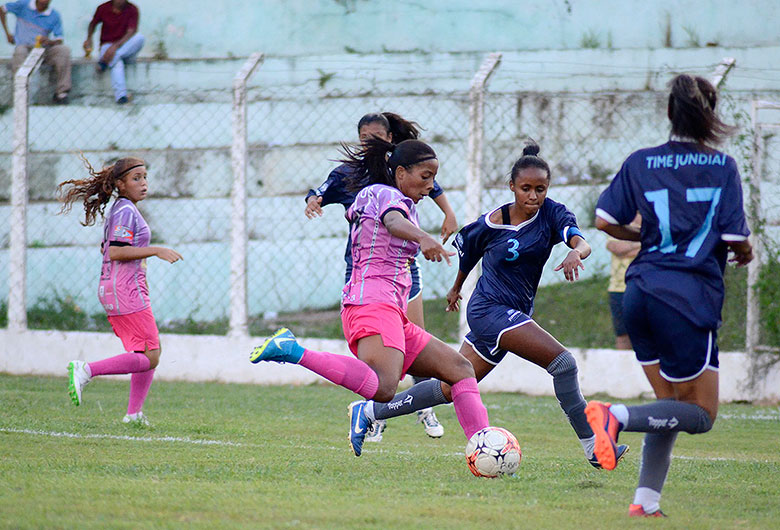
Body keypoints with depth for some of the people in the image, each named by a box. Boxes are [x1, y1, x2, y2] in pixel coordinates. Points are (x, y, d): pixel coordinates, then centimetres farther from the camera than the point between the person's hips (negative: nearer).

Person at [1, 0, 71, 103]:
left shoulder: (54, 16, 2)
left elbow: (59, 41, -1)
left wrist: (49, 41, -25)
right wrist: (7, 33, 8)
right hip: (25, 47, -2)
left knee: (64, 50, -26)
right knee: (19, 51, -39)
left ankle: (61, 92, -23)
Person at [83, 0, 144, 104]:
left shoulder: (132, 9, -6)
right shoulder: (103, 8, -2)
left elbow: (131, 32, -17)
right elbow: (93, 24, 17)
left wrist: (116, 46, -31)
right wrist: (89, 39, -3)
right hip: (107, 46, -2)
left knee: (139, 37, -32)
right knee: (117, 63, -37)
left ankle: (106, 61, -35)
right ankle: (121, 95, -54)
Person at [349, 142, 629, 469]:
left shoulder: (552, 214, -3)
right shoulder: (493, 223, -10)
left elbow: (581, 242, -21)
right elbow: (466, 248, 10)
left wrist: (576, 252, -45)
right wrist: (457, 287, 25)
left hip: (516, 315, 6)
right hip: (490, 309, -6)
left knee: (451, 389, 13)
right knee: (562, 362, -21)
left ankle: (370, 412, 25)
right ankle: (593, 447, -19)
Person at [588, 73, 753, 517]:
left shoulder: (640, 163, 7)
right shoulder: (723, 167, -4)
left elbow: (605, 221, 4)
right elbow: (736, 240, -8)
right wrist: (746, 252, 16)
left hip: (641, 295, 6)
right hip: (691, 298, -6)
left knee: (671, 404, 17)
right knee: (700, 414, 3)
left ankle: (647, 500, 6)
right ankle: (618, 417, -19)